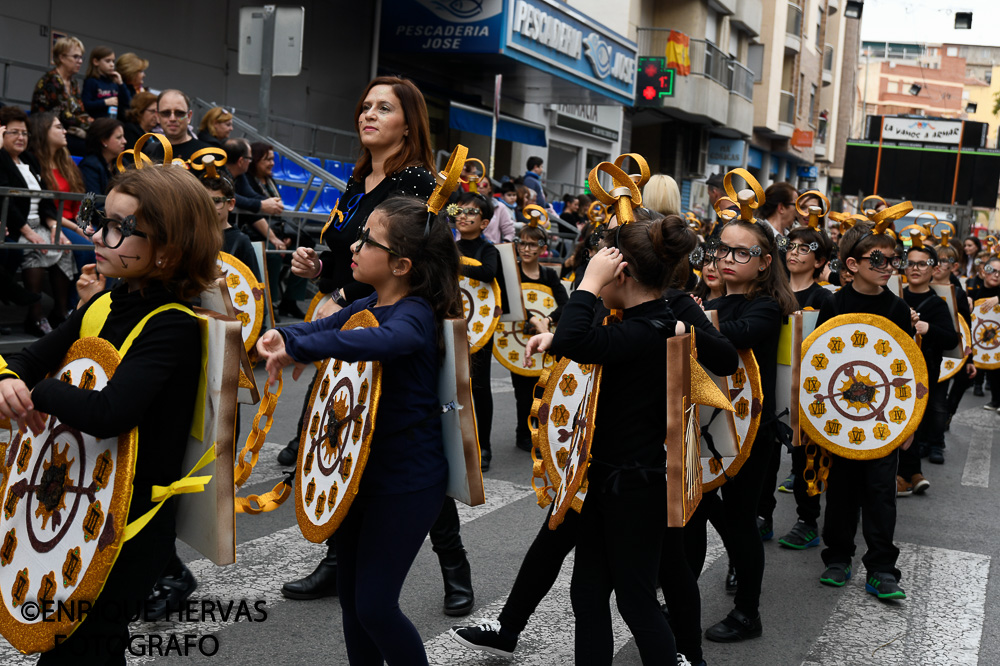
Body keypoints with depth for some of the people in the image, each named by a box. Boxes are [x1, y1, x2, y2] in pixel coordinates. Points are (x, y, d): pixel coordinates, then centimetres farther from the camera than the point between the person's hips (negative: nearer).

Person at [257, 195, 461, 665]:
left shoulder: (414, 314, -21)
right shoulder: (367, 305, 8)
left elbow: (385, 340, -43)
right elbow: (322, 327, 5)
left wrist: (296, 348, -47)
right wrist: (280, 336, -19)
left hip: (406, 481, -9)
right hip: (363, 468, 9)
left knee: (374, 605, -4)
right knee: (351, 595, 15)